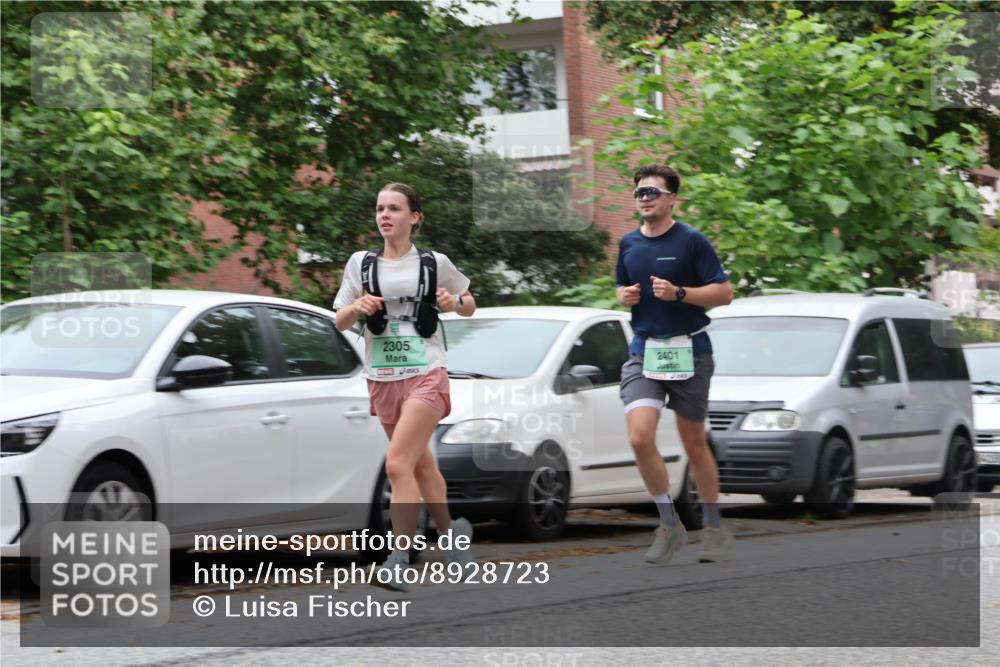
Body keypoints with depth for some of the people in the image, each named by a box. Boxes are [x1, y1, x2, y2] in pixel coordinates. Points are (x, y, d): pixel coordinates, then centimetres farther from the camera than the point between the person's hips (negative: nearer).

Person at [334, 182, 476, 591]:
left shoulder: (434, 264, 2)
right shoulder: (361, 263, 6)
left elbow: (469, 307, 15)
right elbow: (340, 323, 8)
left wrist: (455, 302, -7)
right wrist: (358, 308, -13)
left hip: (426, 374, -4)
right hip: (382, 378, 4)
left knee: (398, 465, -18)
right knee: (421, 465, 14)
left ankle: (400, 560, -17)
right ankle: (452, 532, 35)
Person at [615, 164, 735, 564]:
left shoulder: (692, 241, -6)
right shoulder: (628, 245, 9)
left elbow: (724, 292, -7)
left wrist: (679, 293, -21)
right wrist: (625, 296, 0)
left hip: (688, 351, -3)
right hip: (643, 352, 3)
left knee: (694, 444, 7)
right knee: (640, 438, -15)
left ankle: (714, 529, 23)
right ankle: (669, 525, 0)